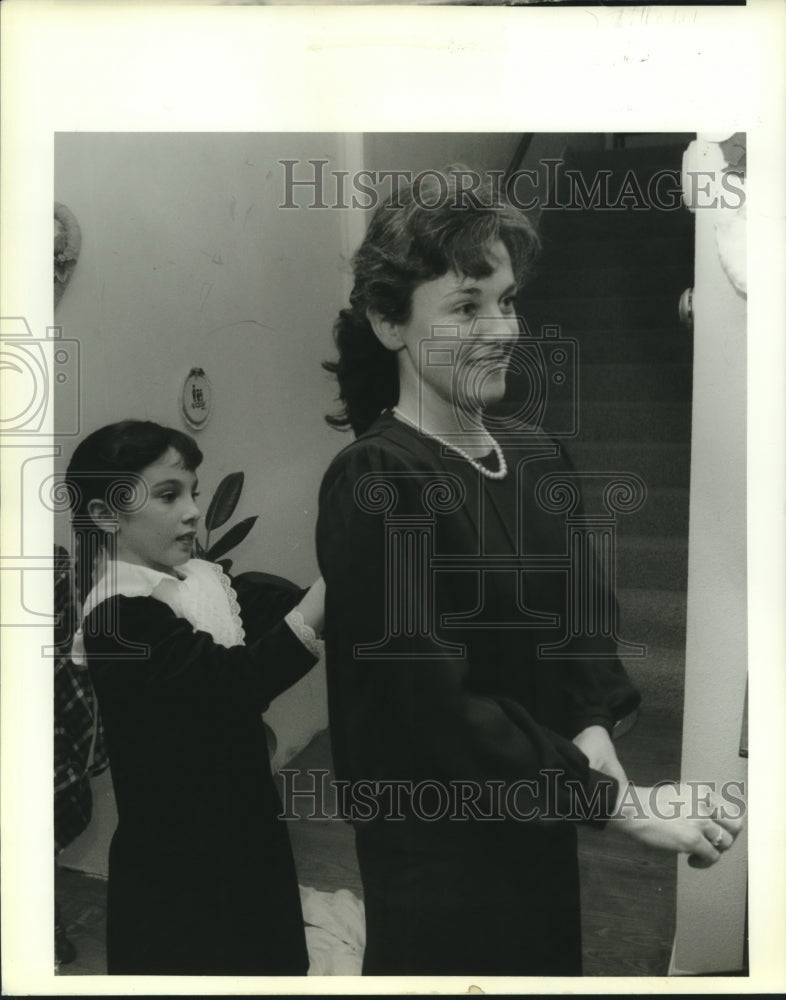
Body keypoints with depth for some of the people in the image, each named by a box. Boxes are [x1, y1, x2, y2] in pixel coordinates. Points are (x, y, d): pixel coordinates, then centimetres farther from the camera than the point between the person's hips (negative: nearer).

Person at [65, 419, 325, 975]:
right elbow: (233, 679, -32)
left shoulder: (203, 579, 3)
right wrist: (316, 608, -42)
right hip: (178, 852, -7)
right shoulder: (121, 614, -22)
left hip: (239, 820, 8)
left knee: (266, 955, 22)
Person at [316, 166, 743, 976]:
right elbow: (440, 704, -24)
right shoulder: (374, 486, -22)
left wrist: (593, 734, -14)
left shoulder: (534, 454, 0)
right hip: (438, 845, -6)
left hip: (538, 830, 7)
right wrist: (625, 805, -20)